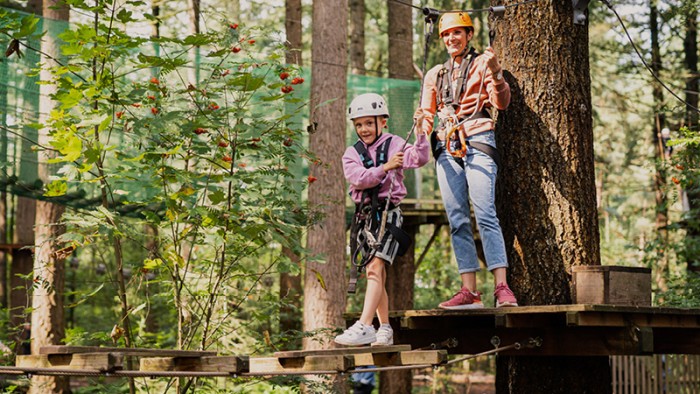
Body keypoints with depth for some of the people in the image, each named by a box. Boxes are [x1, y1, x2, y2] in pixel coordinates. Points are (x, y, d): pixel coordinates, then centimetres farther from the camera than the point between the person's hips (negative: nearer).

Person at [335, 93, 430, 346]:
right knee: (376, 275, 11)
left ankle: (364, 326, -25)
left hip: (387, 213, -5)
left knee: (375, 269, -18)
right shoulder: (351, 154, 9)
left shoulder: (394, 144, 2)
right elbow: (357, 179, -10)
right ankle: (385, 330, 20)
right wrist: (385, 167, -21)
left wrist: (419, 131, -24)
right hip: (364, 215, 5)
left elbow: (420, 159, -15)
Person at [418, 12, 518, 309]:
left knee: (485, 214, -17)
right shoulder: (434, 75, 23)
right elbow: (426, 114, 22)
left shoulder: (482, 64, 10)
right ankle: (469, 291, -4)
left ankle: (502, 287, -23)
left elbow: (501, 103, -2)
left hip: (477, 141, -5)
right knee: (457, 220, -2)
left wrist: (496, 73, -20)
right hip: (447, 147, 5)